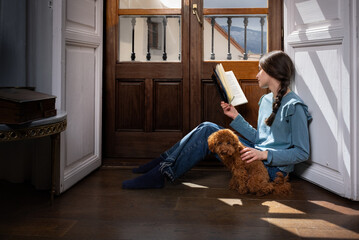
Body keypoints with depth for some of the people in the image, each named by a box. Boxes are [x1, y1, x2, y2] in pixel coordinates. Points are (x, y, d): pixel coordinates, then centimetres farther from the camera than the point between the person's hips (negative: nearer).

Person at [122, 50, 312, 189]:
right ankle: (165, 163, -5)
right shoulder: (265, 100, 15)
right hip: (257, 157, 8)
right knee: (207, 128, -7)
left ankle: (160, 175, -14)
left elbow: (302, 153, -15)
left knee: (207, 135, -18)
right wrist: (236, 117, 9)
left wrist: (264, 154, -25)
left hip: (273, 169, -8)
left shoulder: (294, 106, -12)